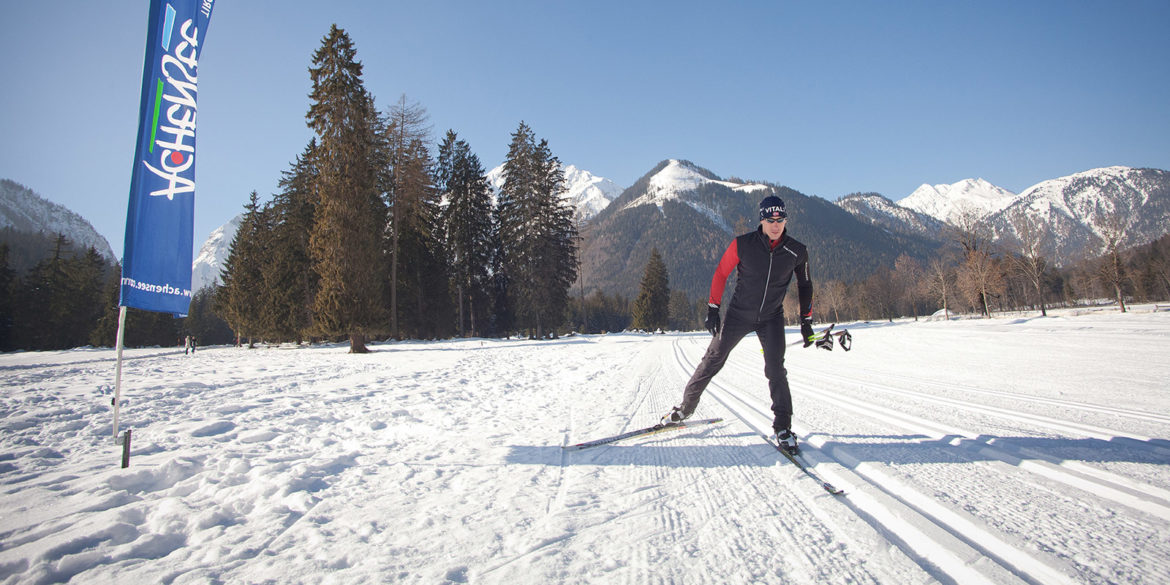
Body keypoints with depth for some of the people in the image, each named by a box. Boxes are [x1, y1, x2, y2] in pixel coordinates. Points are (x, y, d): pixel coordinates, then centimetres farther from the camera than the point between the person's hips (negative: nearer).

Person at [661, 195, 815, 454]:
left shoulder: (797, 252, -8)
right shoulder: (743, 244, -15)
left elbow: (804, 285, 7)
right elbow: (721, 273, -4)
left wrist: (806, 321, 6)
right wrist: (713, 308, -8)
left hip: (771, 318, 1)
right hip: (739, 314, -1)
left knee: (776, 370, -10)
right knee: (712, 360, 3)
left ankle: (782, 429, 2)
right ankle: (686, 407, 20)